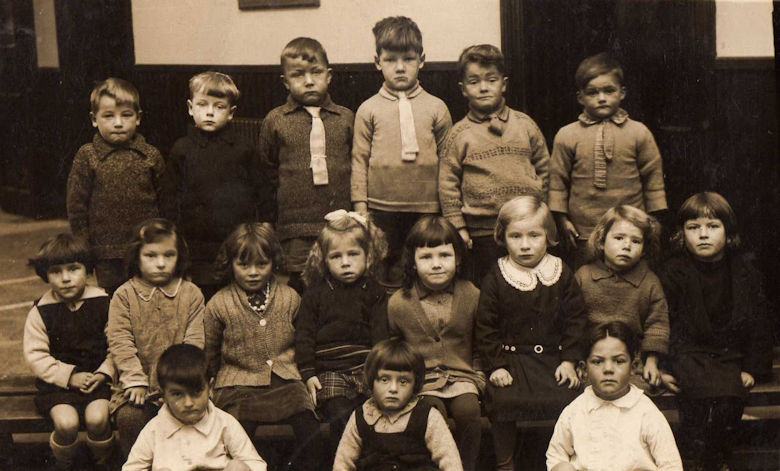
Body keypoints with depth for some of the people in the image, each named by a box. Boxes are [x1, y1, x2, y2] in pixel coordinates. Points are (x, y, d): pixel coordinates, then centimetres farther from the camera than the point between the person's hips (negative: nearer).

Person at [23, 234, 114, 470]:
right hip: (57, 384, 0)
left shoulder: (102, 303, -1)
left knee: (97, 418, -26)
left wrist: (104, 373, -12)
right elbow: (35, 355, -6)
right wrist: (69, 376, -14)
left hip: (96, 379, 1)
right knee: (66, 422, -26)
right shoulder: (41, 311, -4)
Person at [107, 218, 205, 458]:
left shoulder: (191, 294, 6)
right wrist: (136, 380, -15)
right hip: (139, 382, 0)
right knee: (129, 416, -25)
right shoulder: (124, 295, 4)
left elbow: (194, 342, 1)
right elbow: (120, 343, -4)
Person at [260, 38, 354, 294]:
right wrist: (289, 191, 8)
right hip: (296, 227, -1)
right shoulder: (275, 121, 4)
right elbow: (268, 167, 14)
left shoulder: (345, 118, 7)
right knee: (300, 286, 0)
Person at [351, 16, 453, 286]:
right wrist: (360, 208, 1)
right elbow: (359, 160, 4)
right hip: (382, 206, 0)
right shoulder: (368, 110, 3)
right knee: (387, 267, 5)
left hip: (426, 206, 1)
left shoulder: (436, 108, 6)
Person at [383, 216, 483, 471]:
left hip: (462, 376, 1)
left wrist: (479, 377, 5)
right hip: (421, 381, -1)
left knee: (468, 411, -27)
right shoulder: (398, 303, 2)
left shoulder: (471, 296, 4)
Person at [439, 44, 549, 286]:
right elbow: (448, 184, 0)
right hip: (482, 232, -2)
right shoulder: (460, 134, -1)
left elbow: (544, 168, 13)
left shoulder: (525, 125, 6)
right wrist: (458, 227, -4)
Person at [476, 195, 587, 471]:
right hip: (510, 358, -1)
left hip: (553, 357, 1)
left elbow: (575, 319, 6)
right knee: (503, 401, -24)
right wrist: (496, 365, -8)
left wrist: (569, 359, -2)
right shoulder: (496, 278, -1)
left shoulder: (561, 274, 3)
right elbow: (486, 326, 0)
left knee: (567, 400, -20)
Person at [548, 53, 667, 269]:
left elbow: (653, 176, 6)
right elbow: (558, 180, 5)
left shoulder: (638, 132, 2)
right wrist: (562, 219, 2)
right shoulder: (567, 136, 1)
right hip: (584, 233, 0)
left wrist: (655, 220, 6)